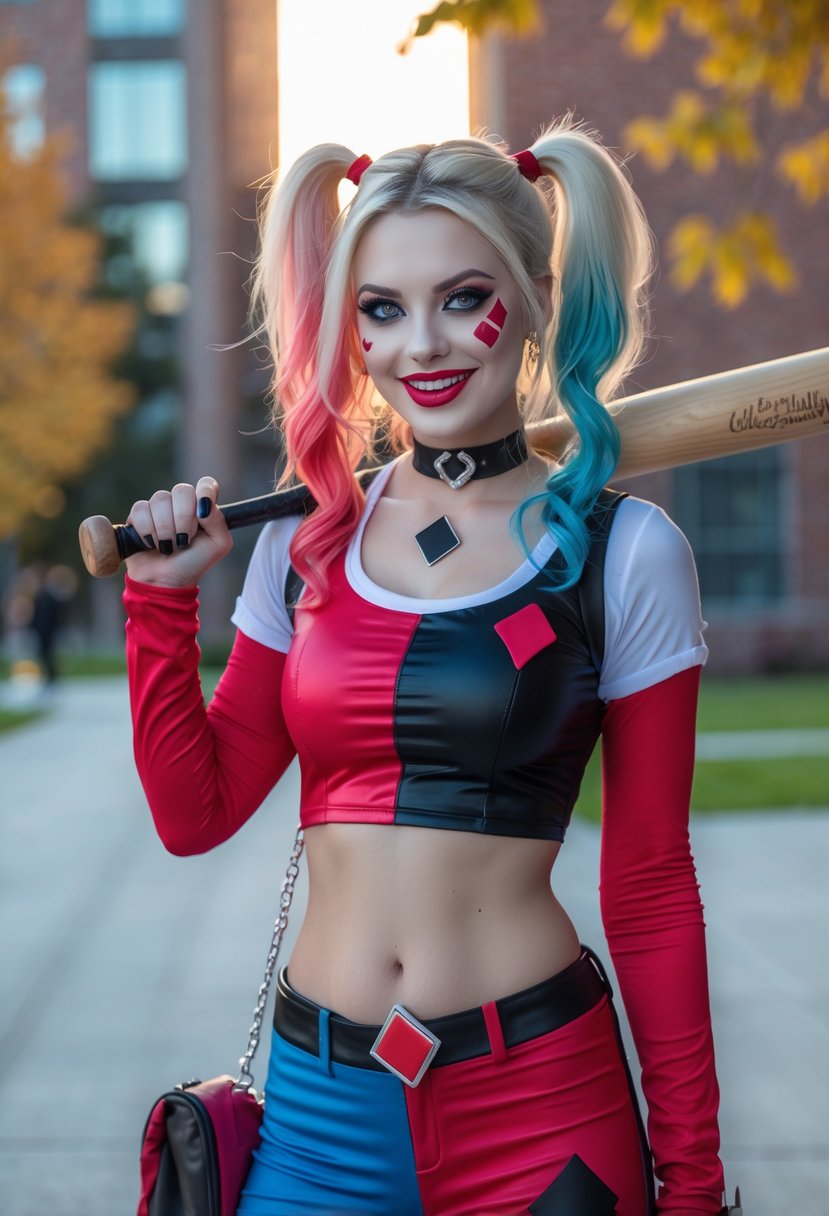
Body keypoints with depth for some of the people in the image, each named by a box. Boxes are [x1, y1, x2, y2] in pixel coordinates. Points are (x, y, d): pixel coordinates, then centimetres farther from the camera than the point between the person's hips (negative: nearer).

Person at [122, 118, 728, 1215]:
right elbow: (196, 813, 7)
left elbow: (650, 885, -2)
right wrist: (163, 598, -1)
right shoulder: (304, 542, 5)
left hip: (537, 1095, -3)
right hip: (319, 1094, 3)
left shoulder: (622, 553, -5)